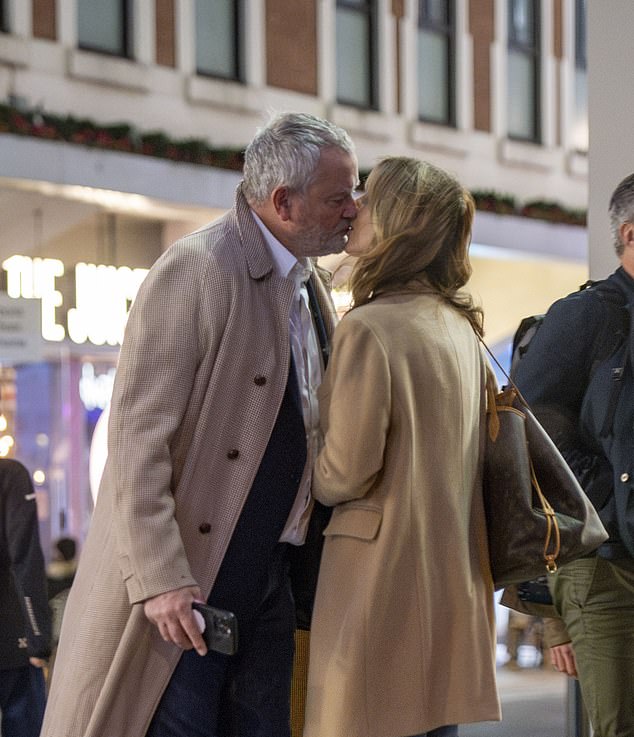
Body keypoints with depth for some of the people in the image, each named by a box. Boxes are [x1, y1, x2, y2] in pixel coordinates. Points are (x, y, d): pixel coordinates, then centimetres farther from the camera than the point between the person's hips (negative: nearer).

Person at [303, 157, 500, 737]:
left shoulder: (370, 326, -15)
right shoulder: (460, 326, 10)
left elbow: (346, 473, -14)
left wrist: (309, 482, 6)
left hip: (382, 573, -8)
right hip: (452, 575, 8)